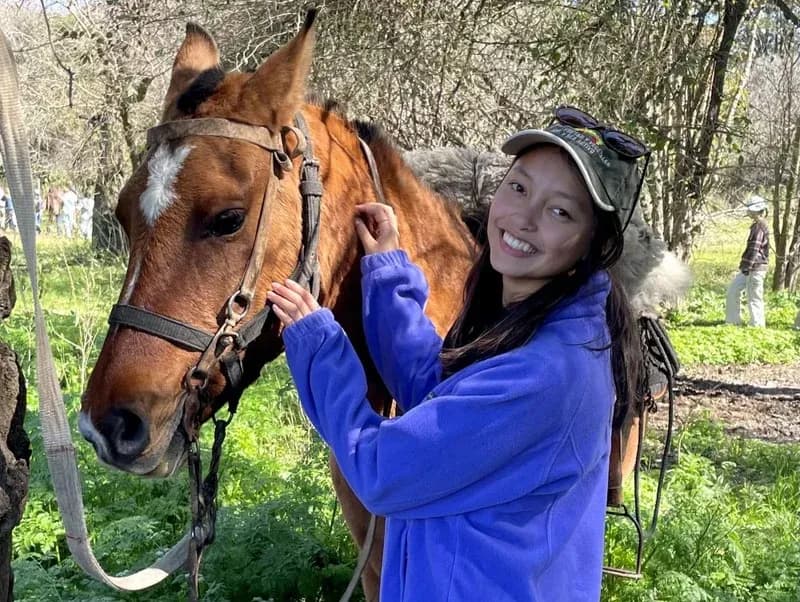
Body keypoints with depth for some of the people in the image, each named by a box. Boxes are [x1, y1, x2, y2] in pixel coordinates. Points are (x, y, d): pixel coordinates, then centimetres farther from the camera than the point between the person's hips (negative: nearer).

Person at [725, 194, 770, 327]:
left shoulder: (760, 226, -14)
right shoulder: (757, 226, 16)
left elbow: (754, 249, -20)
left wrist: (747, 267, -22)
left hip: (755, 268, -10)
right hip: (749, 267, 10)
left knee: (754, 297, -5)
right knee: (732, 290, 12)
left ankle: (757, 325, 0)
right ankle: (733, 321, 17)